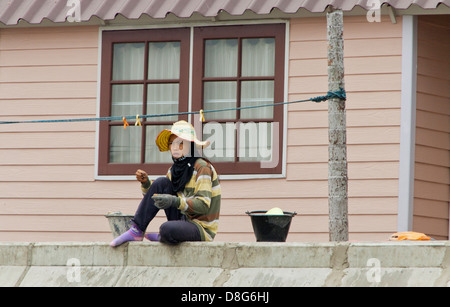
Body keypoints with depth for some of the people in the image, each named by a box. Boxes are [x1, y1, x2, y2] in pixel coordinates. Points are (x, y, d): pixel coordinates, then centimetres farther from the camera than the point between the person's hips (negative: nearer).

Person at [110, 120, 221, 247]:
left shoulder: (202, 167, -15)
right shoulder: (174, 170, 8)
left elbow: (203, 205, -23)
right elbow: (156, 198, 11)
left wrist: (175, 201, -37)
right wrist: (146, 183, -9)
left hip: (202, 230, -7)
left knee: (167, 229, -37)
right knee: (161, 183, -7)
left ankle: (162, 237, -1)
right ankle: (136, 231, -5)